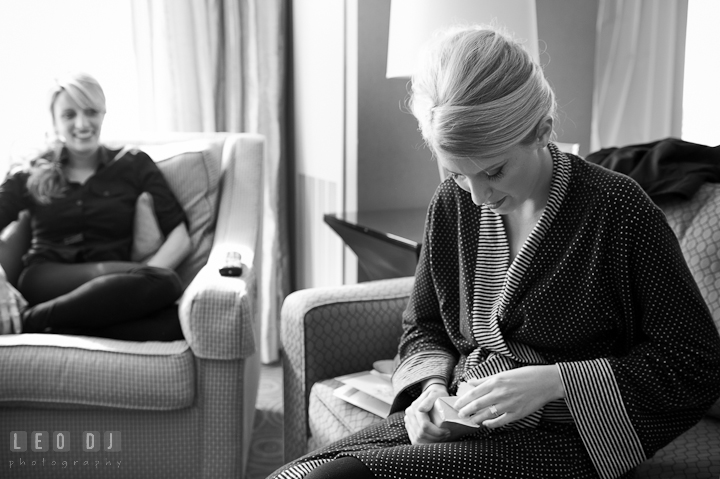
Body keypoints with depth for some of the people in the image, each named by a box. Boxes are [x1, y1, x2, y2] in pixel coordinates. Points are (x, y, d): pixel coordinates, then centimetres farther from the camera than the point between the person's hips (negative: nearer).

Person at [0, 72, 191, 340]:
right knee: (164, 281, -33)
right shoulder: (31, 176, 17)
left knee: (172, 321, -37)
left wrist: (141, 283, -11)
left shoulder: (134, 165, 16)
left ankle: (29, 319, -28)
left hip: (110, 288, 2)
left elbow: (180, 236, 6)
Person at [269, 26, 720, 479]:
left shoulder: (619, 212, -12)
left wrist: (554, 381, -18)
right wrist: (432, 384, -4)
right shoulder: (453, 202, 4)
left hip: (555, 441, -5)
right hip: (457, 423, 6)